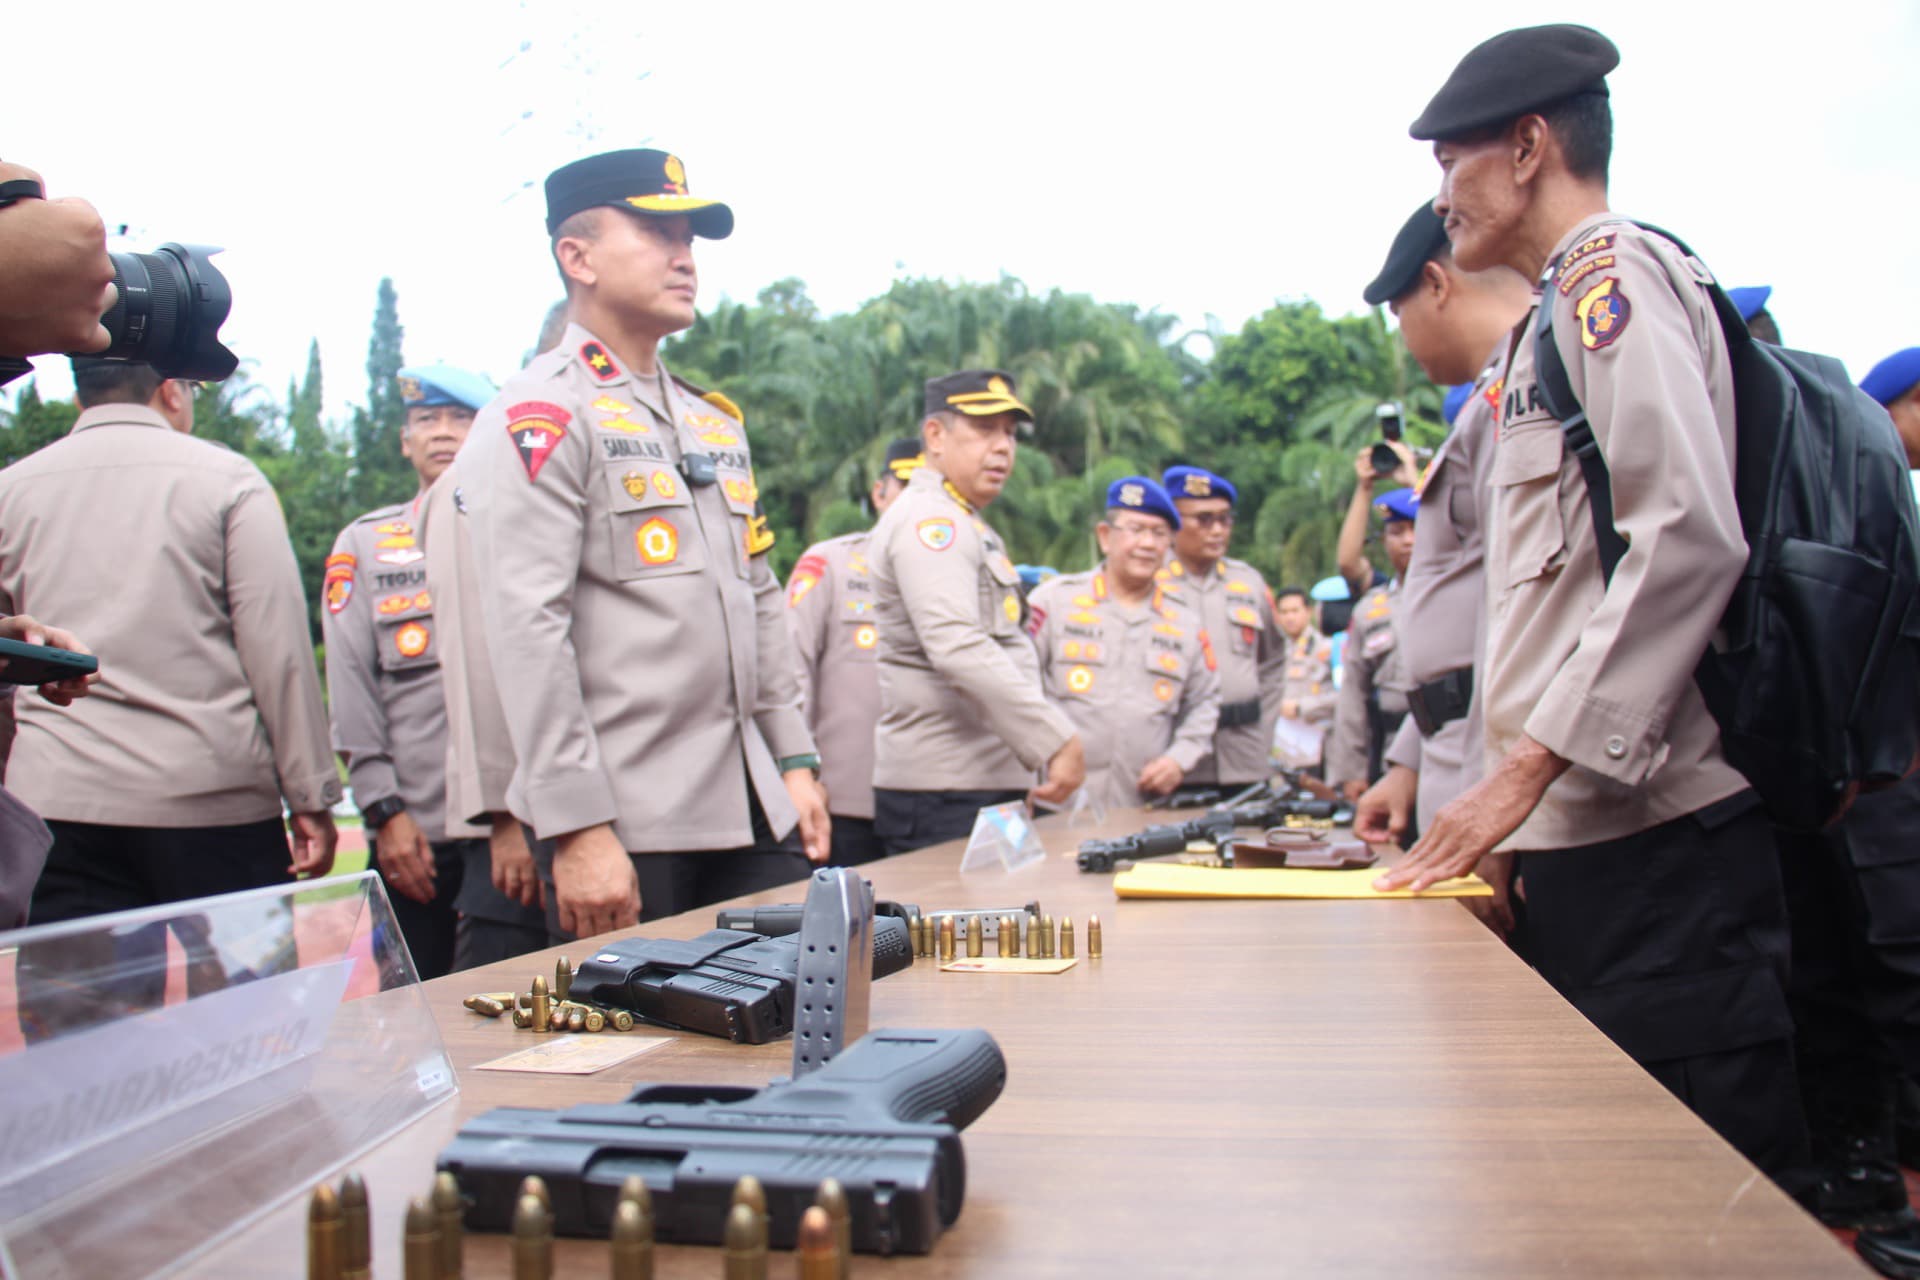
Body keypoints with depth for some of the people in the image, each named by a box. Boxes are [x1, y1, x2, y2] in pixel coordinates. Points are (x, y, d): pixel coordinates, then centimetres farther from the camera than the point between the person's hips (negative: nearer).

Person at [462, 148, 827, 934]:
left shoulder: (716, 420, 17)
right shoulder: (539, 418, -7)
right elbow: (528, 629, -16)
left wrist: (795, 763, 13)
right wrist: (576, 828, -20)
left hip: (751, 808, 7)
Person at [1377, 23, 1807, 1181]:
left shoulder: (1614, 272, -5)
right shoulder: (1568, 313, 23)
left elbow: (1690, 535, -19)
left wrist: (1530, 763, -19)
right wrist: (1517, 787, 21)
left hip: (1652, 830, -10)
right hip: (1587, 828, 10)